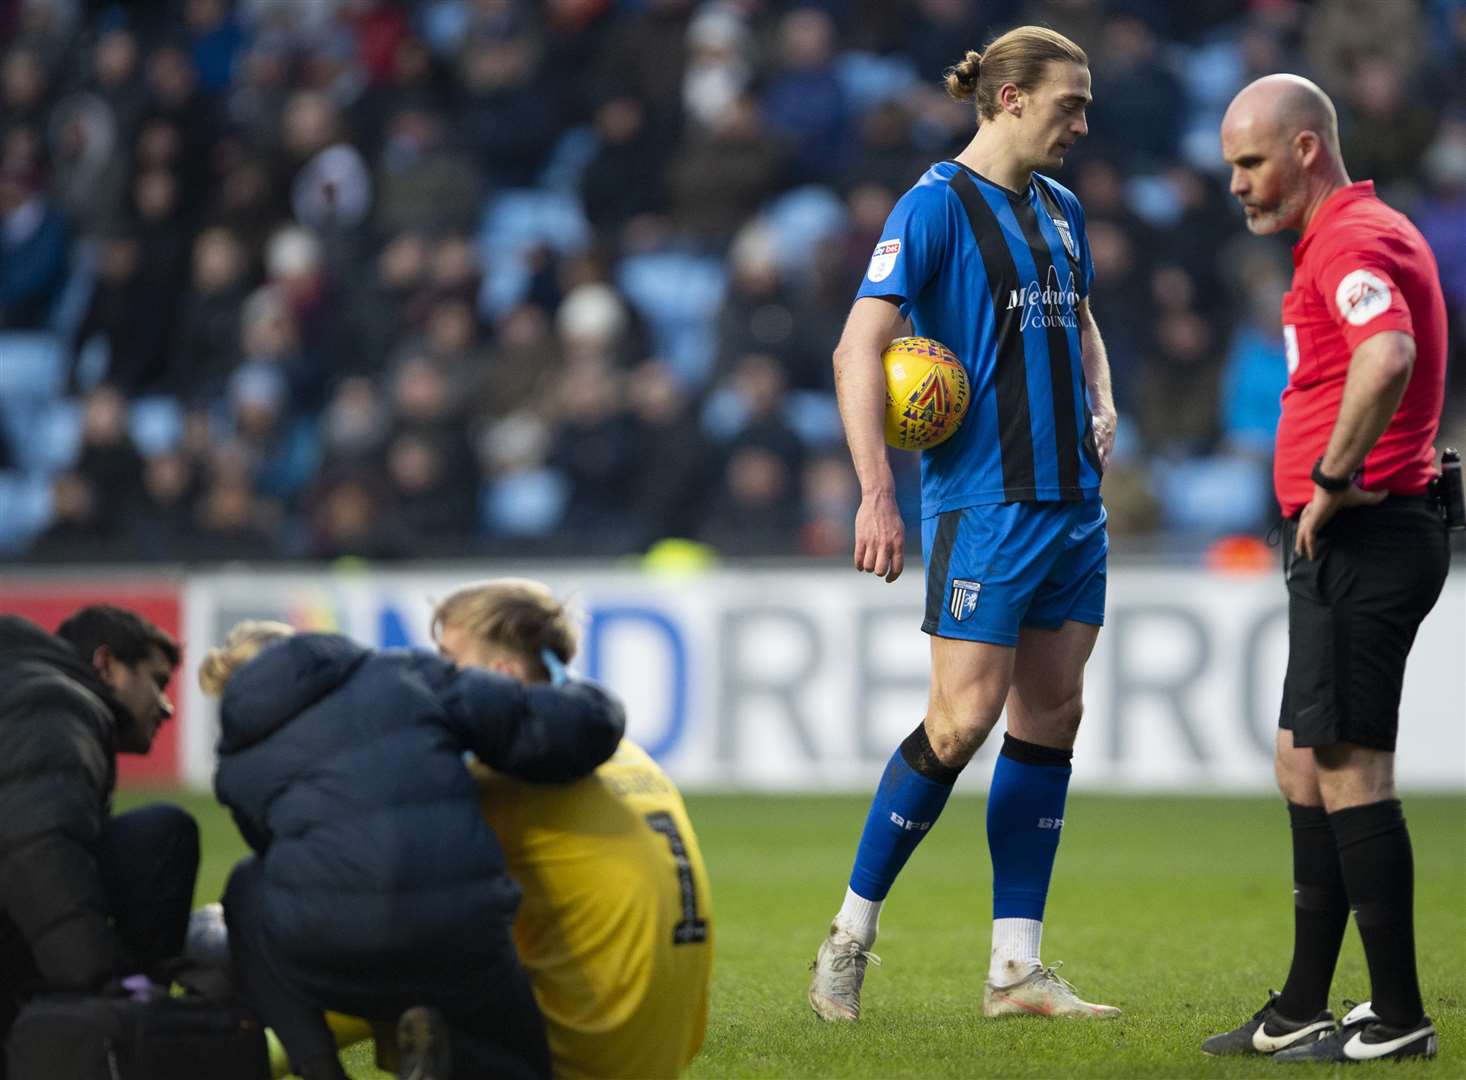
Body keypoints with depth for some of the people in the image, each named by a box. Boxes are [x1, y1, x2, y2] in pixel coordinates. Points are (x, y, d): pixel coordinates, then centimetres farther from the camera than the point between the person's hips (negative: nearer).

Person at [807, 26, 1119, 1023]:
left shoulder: (1060, 210, 14)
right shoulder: (938, 205, -9)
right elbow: (859, 350, -14)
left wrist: (1102, 406, 12)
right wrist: (877, 495, -21)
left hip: (1073, 501, 8)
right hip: (984, 502, -8)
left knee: (1052, 718, 5)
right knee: (964, 720, -11)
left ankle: (1016, 968, 9)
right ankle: (850, 936, 4)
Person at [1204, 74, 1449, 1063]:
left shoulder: (1356, 241, -15)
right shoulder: (1359, 235, 20)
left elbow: (1387, 357, -34)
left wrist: (1333, 480, -24)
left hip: (1359, 539, -11)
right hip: (1344, 546, 11)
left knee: (1347, 767, -9)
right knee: (1304, 765, 14)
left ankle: (1399, 1018, -7)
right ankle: (1302, 1011, 19)